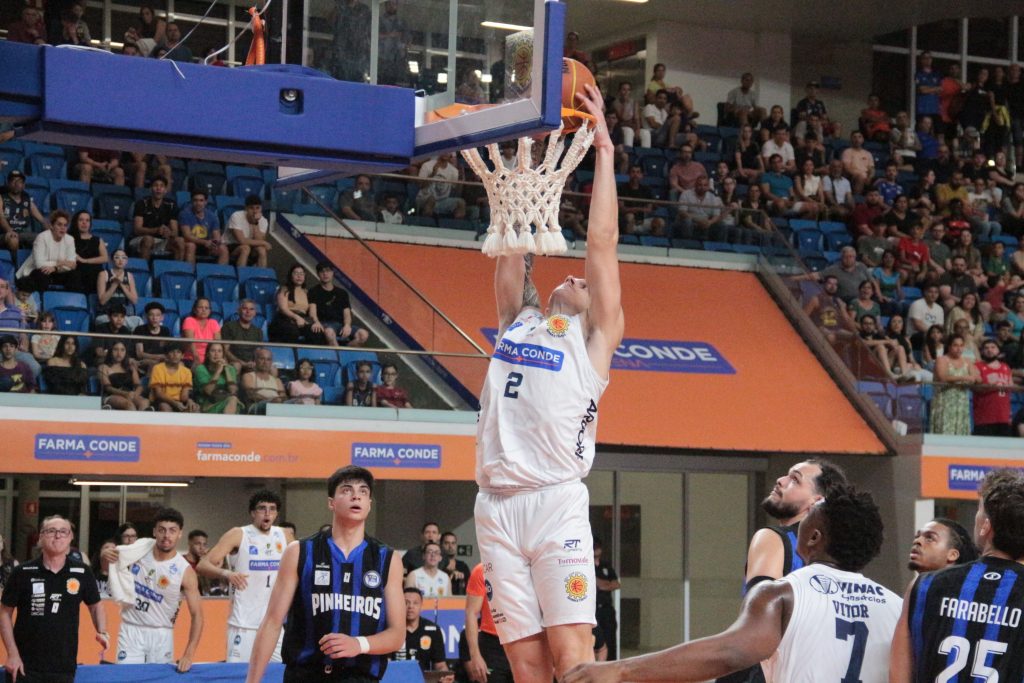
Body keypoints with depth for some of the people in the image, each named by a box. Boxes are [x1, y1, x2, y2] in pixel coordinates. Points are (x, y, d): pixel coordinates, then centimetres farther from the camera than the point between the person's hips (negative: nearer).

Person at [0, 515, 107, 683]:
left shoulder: (82, 572, 0)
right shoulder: (23, 573, -5)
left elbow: (95, 605, 15)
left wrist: (101, 632, -4)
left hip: (64, 666, 2)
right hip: (26, 666, -2)